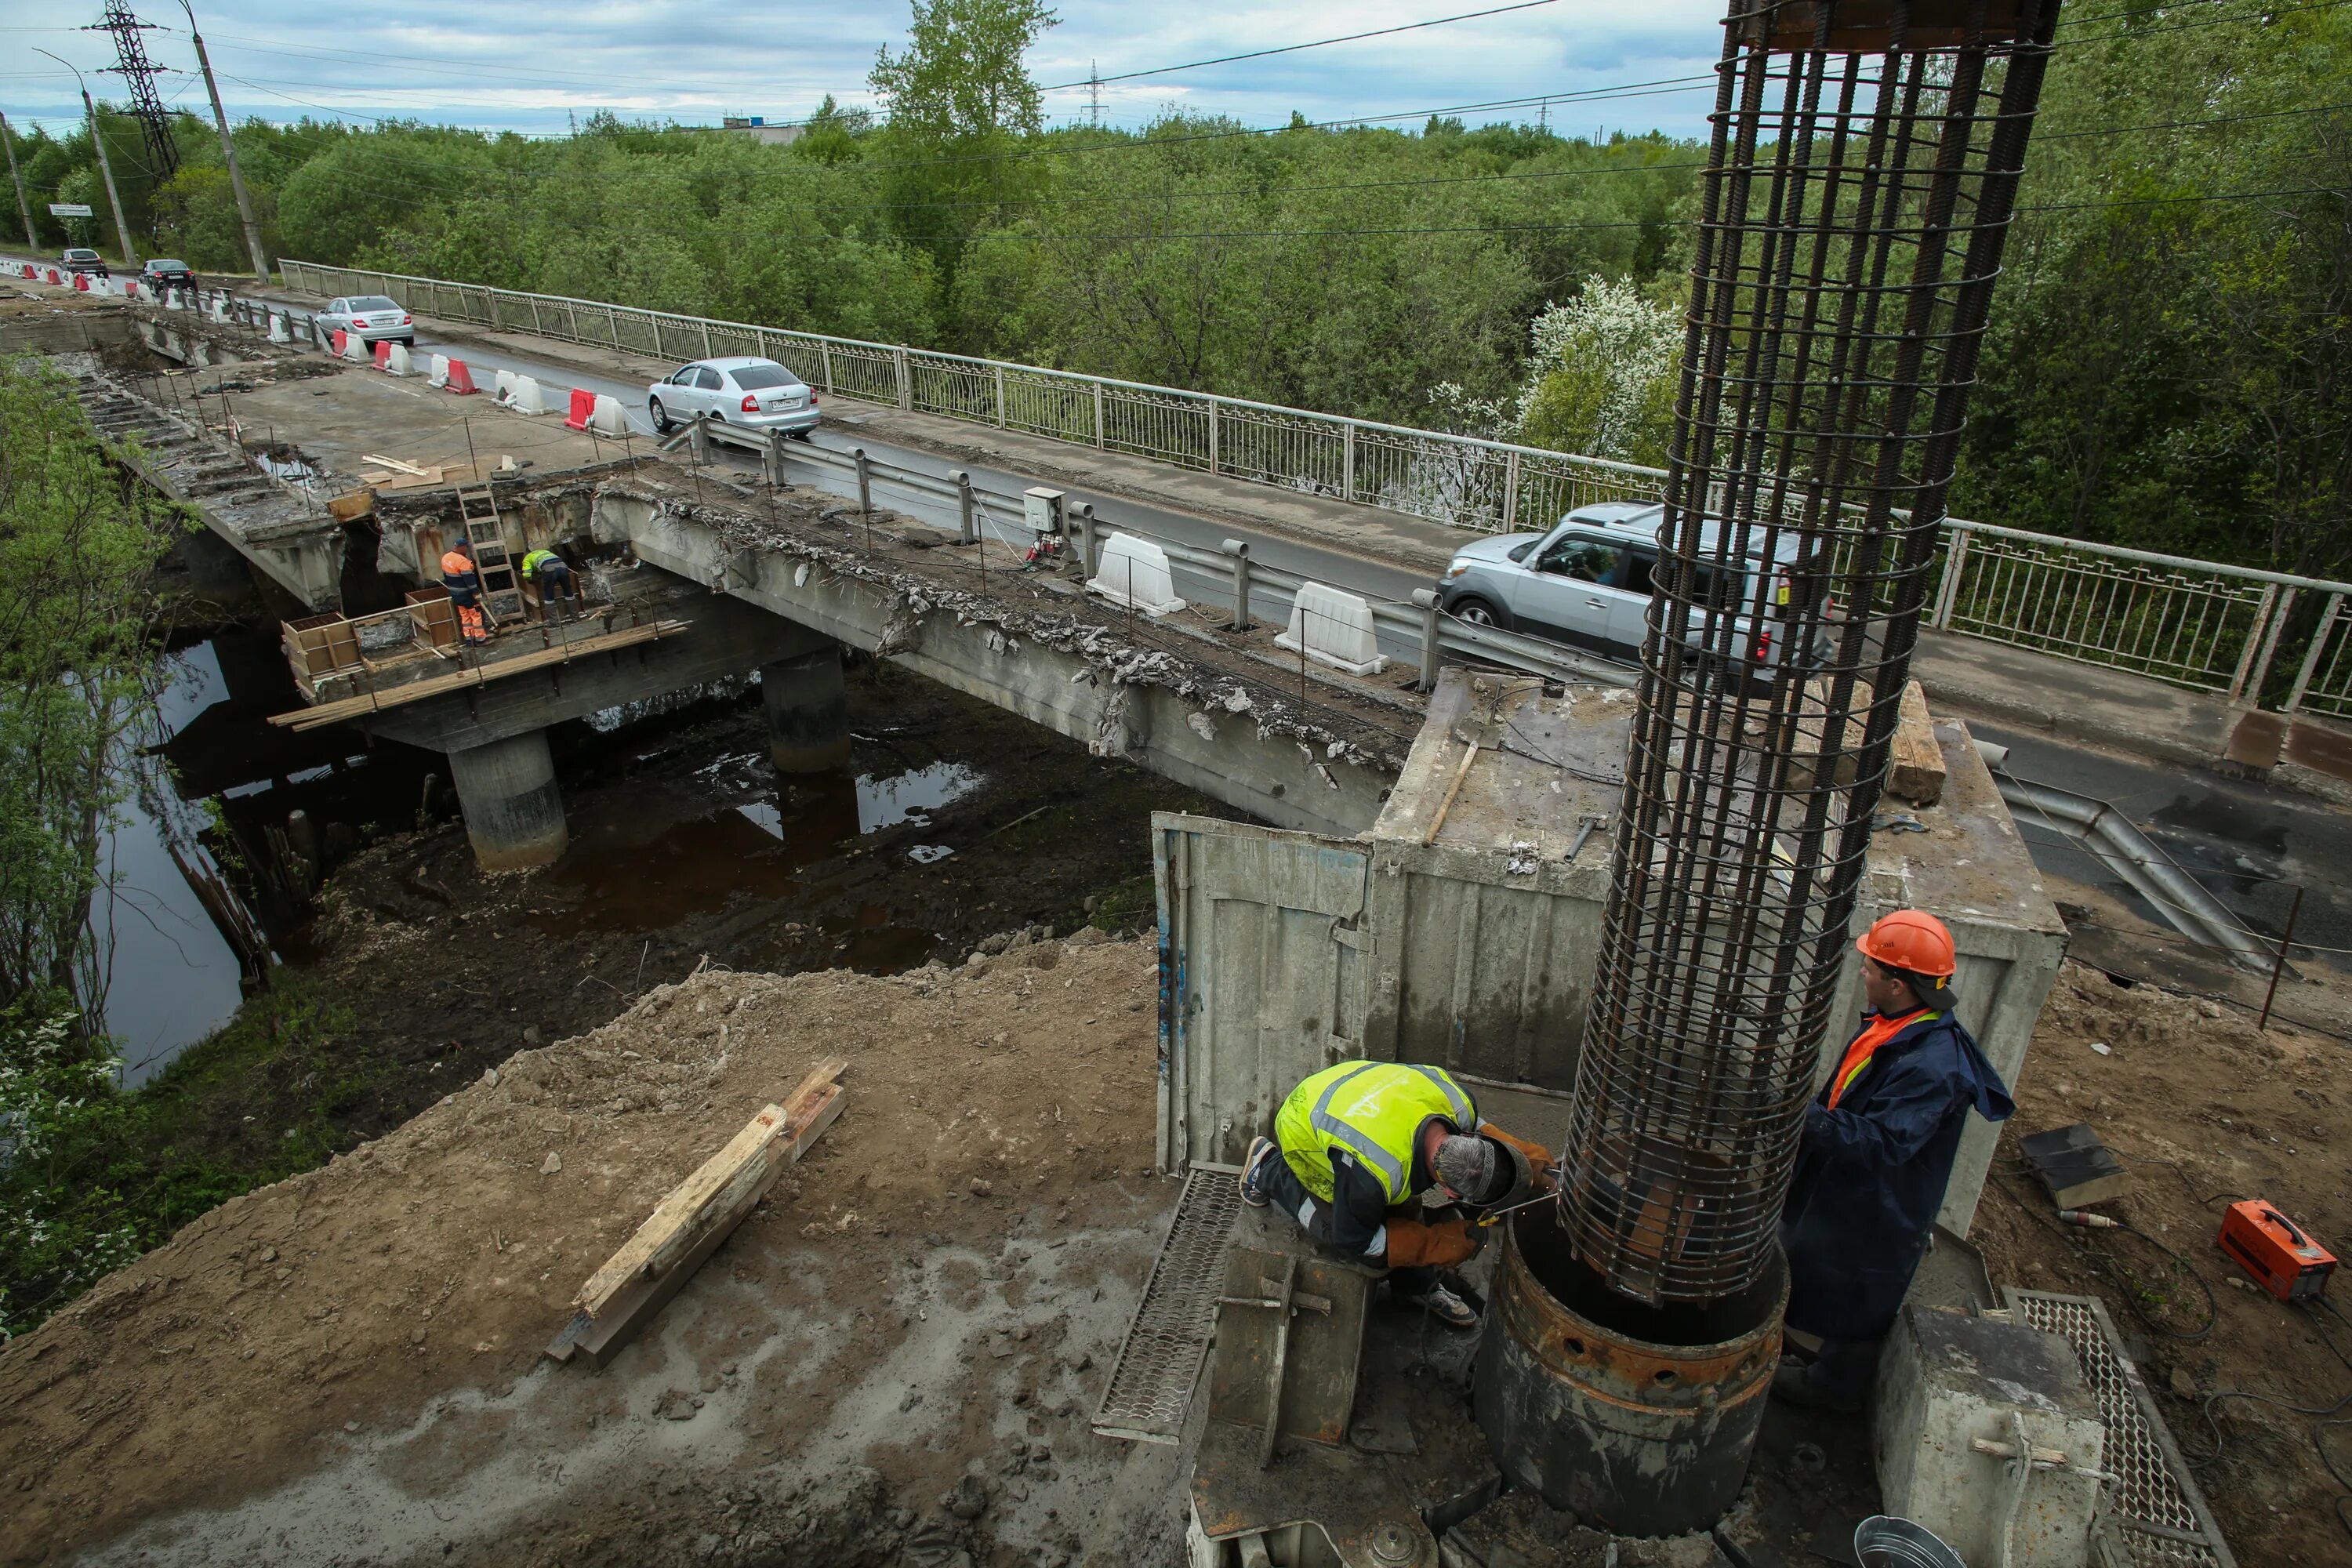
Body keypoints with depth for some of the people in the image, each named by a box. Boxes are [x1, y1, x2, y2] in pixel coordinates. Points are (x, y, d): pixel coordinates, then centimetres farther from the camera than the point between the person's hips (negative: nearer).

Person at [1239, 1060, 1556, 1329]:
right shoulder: (1374, 1175, -45)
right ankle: (1270, 1171, 10)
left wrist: (1524, 1154, -11)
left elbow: (1474, 1124, 1)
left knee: (1404, 1205, 2)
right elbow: (1353, 1240, -24)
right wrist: (1436, 1244, -21)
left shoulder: (1456, 1099, -28)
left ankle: (1417, 1285, 25)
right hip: (1304, 1132, -6)